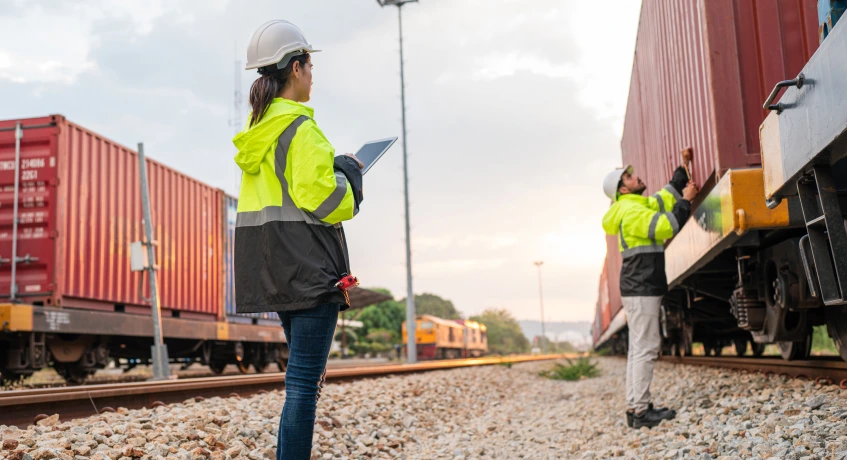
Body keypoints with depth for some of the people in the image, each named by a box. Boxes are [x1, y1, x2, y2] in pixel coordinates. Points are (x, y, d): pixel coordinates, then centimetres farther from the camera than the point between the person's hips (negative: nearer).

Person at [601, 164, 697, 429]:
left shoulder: (638, 206, 18)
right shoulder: (632, 212, -14)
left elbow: (662, 201, 24)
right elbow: (666, 227, -22)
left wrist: (681, 178, 17)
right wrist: (685, 200, -11)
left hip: (640, 289, 11)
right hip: (641, 290, -11)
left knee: (639, 348, 10)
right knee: (645, 348, -10)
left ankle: (634, 407, 13)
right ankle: (640, 411, -9)